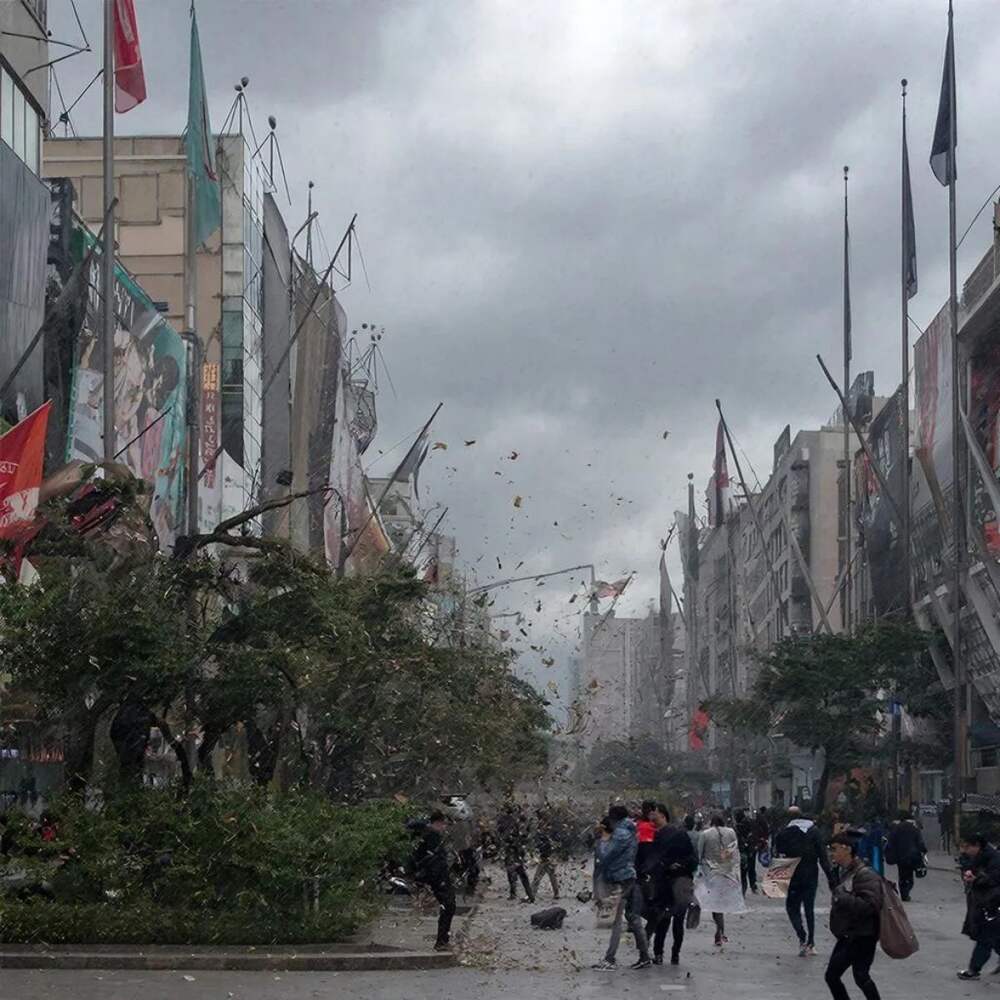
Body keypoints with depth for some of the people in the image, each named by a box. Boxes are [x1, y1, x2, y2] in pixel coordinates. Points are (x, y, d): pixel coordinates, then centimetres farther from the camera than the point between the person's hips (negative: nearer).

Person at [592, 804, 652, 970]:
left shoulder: (621, 834, -13)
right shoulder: (631, 834, 16)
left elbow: (607, 855, -14)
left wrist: (601, 843, 5)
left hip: (621, 881, -9)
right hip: (631, 879, 9)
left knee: (616, 920, -10)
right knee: (633, 918, 12)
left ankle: (610, 959, -13)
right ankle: (645, 957, 14)